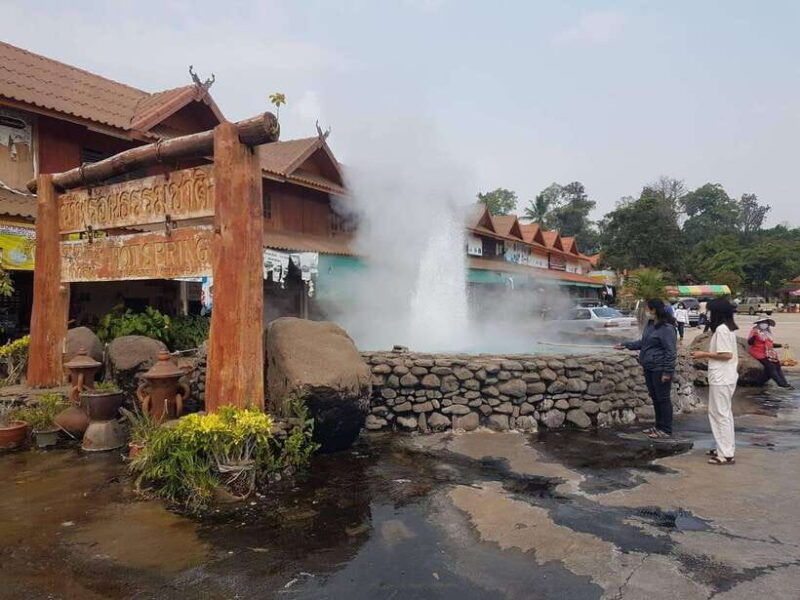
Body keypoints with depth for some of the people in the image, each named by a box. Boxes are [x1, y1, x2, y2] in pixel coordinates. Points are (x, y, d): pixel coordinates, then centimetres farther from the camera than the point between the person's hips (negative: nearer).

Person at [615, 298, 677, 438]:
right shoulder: (650, 324, 12)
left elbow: (671, 352, -19)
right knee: (655, 398, 16)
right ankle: (659, 426, 28)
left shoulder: (667, 328, -18)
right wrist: (626, 345, 20)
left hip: (660, 369, -9)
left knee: (663, 399, 0)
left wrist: (667, 372, -20)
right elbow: (643, 342, 24)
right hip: (649, 368, 9)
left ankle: (666, 430, 9)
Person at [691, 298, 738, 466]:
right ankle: (725, 448, 26)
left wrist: (705, 355, -13)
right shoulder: (728, 328, 13)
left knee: (721, 414, -6)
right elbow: (728, 353, 16)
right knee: (724, 413, 17)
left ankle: (726, 454, -2)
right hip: (725, 377, 10)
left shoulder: (721, 329, -17)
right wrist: (707, 354, 12)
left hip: (721, 379, -10)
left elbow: (726, 354, -21)